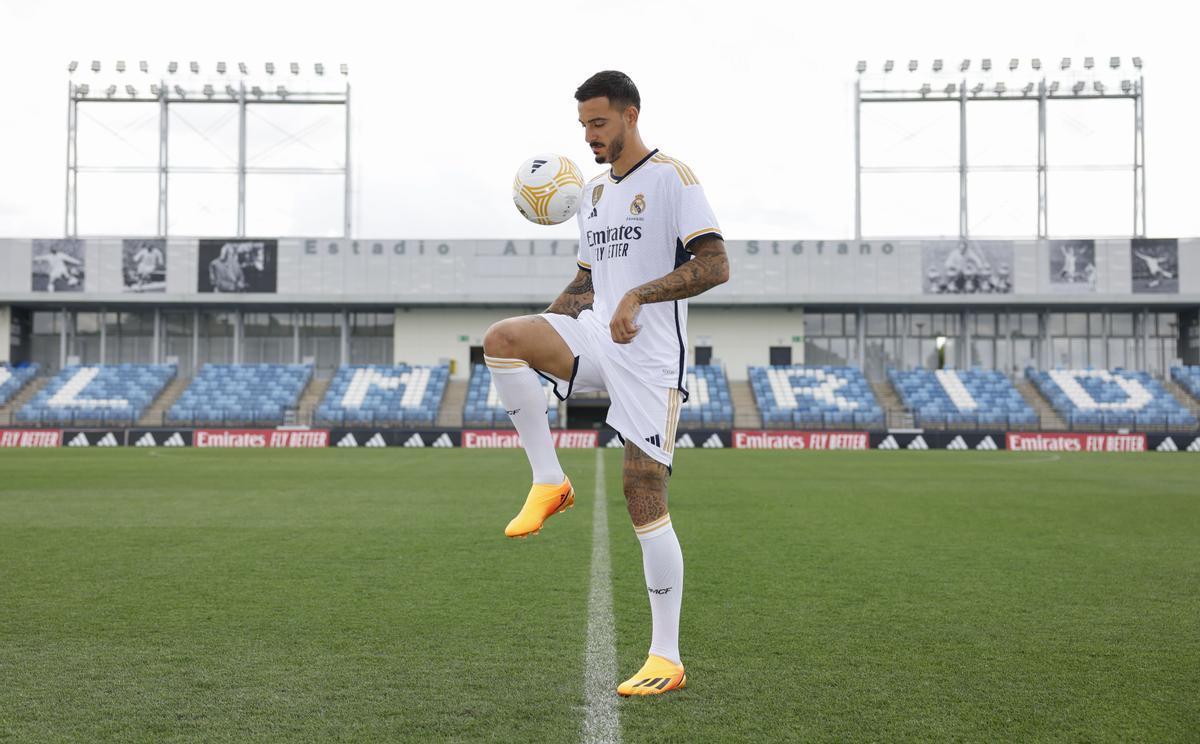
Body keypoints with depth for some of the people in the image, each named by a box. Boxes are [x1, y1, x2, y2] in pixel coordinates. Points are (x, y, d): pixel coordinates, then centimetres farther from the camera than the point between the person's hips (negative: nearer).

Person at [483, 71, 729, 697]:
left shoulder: (671, 176, -4)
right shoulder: (593, 193, 19)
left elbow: (715, 265, -13)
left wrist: (641, 295, -22)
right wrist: (539, 334, 12)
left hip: (651, 357, -6)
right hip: (596, 336, 7)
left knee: (643, 496, -10)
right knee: (500, 339, -21)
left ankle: (667, 658, -1)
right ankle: (548, 482, -10)